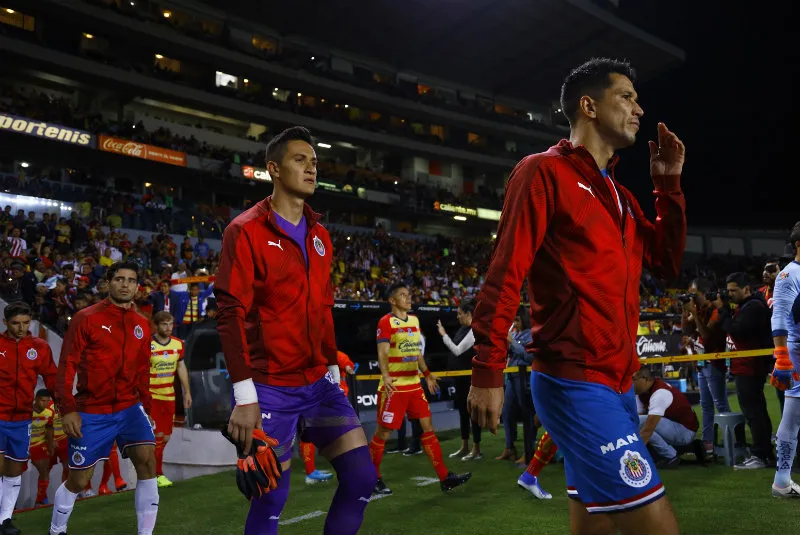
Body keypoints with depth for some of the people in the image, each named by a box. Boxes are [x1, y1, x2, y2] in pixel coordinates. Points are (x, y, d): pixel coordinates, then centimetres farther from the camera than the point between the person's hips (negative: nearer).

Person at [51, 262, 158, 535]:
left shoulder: (142, 324, 7)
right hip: (91, 412, -3)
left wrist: (146, 407, 12)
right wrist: (67, 409, -15)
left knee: (147, 460, -15)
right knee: (79, 480, 7)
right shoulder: (87, 318, -7)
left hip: (129, 407, 3)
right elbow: (67, 365, -9)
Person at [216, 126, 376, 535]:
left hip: (319, 383, 7)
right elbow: (230, 313, -14)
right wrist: (244, 395, -19)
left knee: (361, 478, 1)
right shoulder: (246, 230, -9)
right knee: (271, 500, 1)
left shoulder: (319, 235, 13)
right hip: (271, 388, -6)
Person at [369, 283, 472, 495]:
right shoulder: (386, 322, -9)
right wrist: (385, 376, -32)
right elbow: (382, 353, -18)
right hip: (394, 386, -7)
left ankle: (444, 477, 9)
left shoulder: (414, 320, 13)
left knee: (428, 427, 6)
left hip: (414, 384, 7)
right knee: (383, 433, 1)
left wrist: (427, 374, 22)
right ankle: (373, 478, 16)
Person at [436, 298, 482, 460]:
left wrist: (444, 334, -16)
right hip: (461, 375, 9)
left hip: (471, 377, -9)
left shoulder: (474, 331, -17)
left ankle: (477, 450, 4)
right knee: (462, 410, 13)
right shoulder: (463, 328, 9)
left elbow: (458, 350, -21)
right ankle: (465, 447, 22)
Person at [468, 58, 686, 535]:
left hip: (617, 385, 9)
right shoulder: (544, 171, -7)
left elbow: (667, 262, 18)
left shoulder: (620, 194, 19)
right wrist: (488, 372, -16)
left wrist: (670, 184, 12)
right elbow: (505, 275, -13)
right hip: (575, 383, -9)